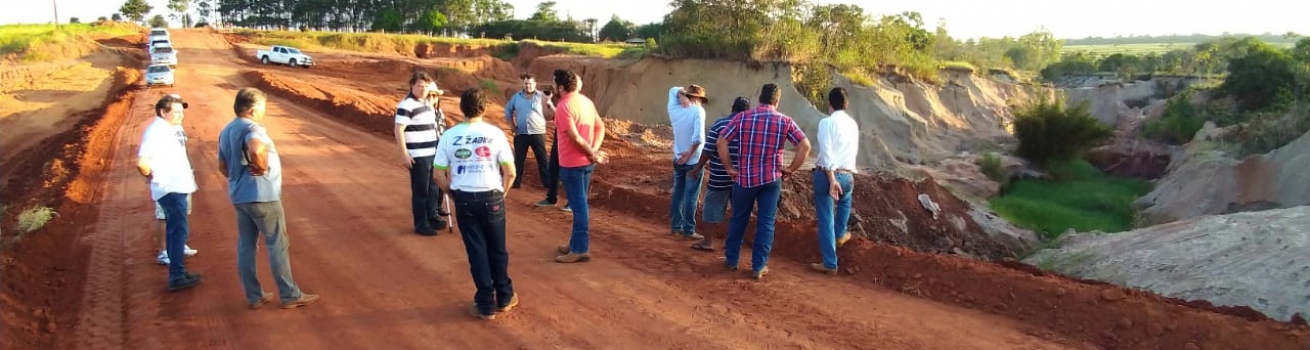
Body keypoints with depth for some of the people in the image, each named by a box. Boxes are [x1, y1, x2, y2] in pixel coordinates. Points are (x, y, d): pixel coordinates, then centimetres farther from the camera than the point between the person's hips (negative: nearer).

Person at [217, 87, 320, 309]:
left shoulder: (226, 132, 13)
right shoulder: (252, 128, -17)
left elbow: (223, 166, 21)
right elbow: (256, 150, -39)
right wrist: (262, 167, -22)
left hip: (239, 197, 9)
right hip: (262, 196, -9)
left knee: (246, 246, 12)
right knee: (277, 245, 0)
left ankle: (254, 297, 18)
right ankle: (290, 296, 6)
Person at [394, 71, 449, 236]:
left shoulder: (427, 103, 12)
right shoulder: (407, 105, -14)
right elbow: (399, 130, -17)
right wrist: (404, 155, -21)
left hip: (433, 153, 8)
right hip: (418, 157, -8)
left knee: (433, 188, 18)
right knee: (420, 191, -1)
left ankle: (432, 217, 32)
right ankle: (420, 224, 8)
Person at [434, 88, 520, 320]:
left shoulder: (449, 136, -4)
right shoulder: (495, 134, -7)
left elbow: (439, 175, -3)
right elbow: (510, 172, -7)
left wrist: (454, 195, 12)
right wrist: (502, 193, 10)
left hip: (464, 199, 0)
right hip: (491, 198, 0)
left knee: (477, 251, 9)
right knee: (497, 250, 16)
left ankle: (485, 305, 14)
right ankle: (504, 299, 28)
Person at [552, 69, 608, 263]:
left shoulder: (564, 105, -17)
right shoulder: (586, 101, 9)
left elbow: (575, 137, -22)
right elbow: (600, 126, 9)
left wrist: (593, 153, -11)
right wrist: (594, 151, -3)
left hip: (572, 163, -9)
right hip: (586, 162, 9)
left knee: (578, 206, -3)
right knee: (580, 204, 16)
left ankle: (580, 249, 2)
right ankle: (577, 243, 26)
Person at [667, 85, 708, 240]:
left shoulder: (674, 109, 2)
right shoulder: (697, 111, -15)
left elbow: (673, 90, 19)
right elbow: (698, 137, -26)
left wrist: (681, 95, -2)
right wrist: (689, 154, -15)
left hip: (678, 160, 6)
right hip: (693, 161, -6)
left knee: (678, 193, 14)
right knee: (691, 196, 0)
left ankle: (676, 227, 19)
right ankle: (688, 230, 3)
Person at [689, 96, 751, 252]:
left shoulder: (719, 124, -8)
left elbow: (708, 151, -10)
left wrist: (698, 168, 1)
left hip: (720, 177, -3)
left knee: (712, 209, 7)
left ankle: (708, 241, 13)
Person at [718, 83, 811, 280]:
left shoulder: (742, 118, -3)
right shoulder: (785, 121, -3)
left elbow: (721, 142, -7)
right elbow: (805, 146, -7)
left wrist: (729, 168, 0)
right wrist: (790, 169, 0)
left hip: (744, 178, 1)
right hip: (771, 179, 0)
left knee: (738, 219, 17)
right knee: (766, 223, 8)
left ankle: (731, 259, 27)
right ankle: (758, 267, 11)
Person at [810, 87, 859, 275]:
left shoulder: (827, 122, -7)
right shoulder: (853, 124, 10)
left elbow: (826, 152, -16)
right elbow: (854, 151, 17)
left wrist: (831, 179, -17)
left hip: (826, 173, -5)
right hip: (847, 175, 5)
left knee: (826, 219, 3)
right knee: (844, 200, 38)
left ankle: (830, 263, 8)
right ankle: (840, 235, 51)